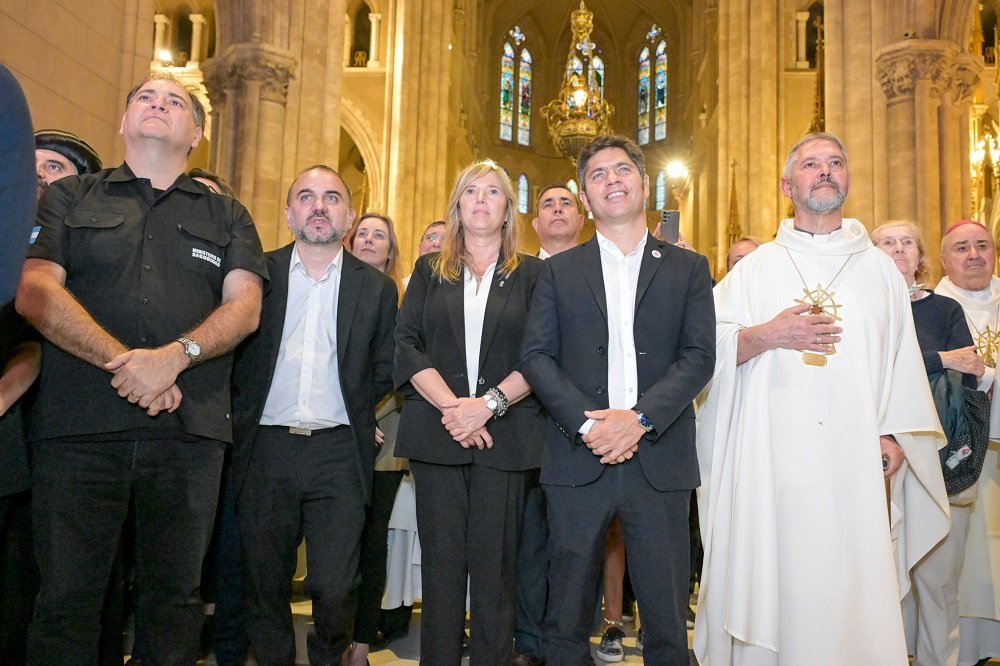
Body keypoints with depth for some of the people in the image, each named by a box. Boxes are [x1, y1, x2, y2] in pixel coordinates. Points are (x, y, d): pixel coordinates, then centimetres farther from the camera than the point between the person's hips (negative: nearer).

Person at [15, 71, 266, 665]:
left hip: (189, 429, 1)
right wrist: (122, 362, -13)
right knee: (67, 598, 4)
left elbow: (245, 305, 2)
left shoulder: (227, 216, 17)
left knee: (176, 596, 7)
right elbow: (34, 291, 0)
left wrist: (174, 356, -15)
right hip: (79, 421, 0)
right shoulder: (69, 197, 15)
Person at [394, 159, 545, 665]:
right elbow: (406, 346, 3)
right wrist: (451, 405, -11)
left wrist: (488, 404, -14)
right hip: (435, 433, 1)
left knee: (494, 565, 2)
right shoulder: (429, 270, 14)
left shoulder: (531, 274, 9)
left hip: (505, 434, -1)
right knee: (441, 561, 4)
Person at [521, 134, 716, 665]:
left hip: (659, 460, 0)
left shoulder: (688, 268, 10)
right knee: (567, 615, 9)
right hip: (578, 461, 1)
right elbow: (535, 356, 2)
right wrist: (586, 423, -12)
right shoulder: (559, 271, 11)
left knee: (667, 617, 7)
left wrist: (639, 417, -14)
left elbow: (700, 356, 0)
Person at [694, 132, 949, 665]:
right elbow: (711, 349, 4)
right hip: (771, 459, -1)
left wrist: (895, 433, -2)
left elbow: (902, 358, 9)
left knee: (854, 586, -1)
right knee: (772, 582, 0)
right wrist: (769, 335, -12)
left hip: (855, 459, 1)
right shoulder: (756, 268, 10)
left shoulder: (880, 269, 14)